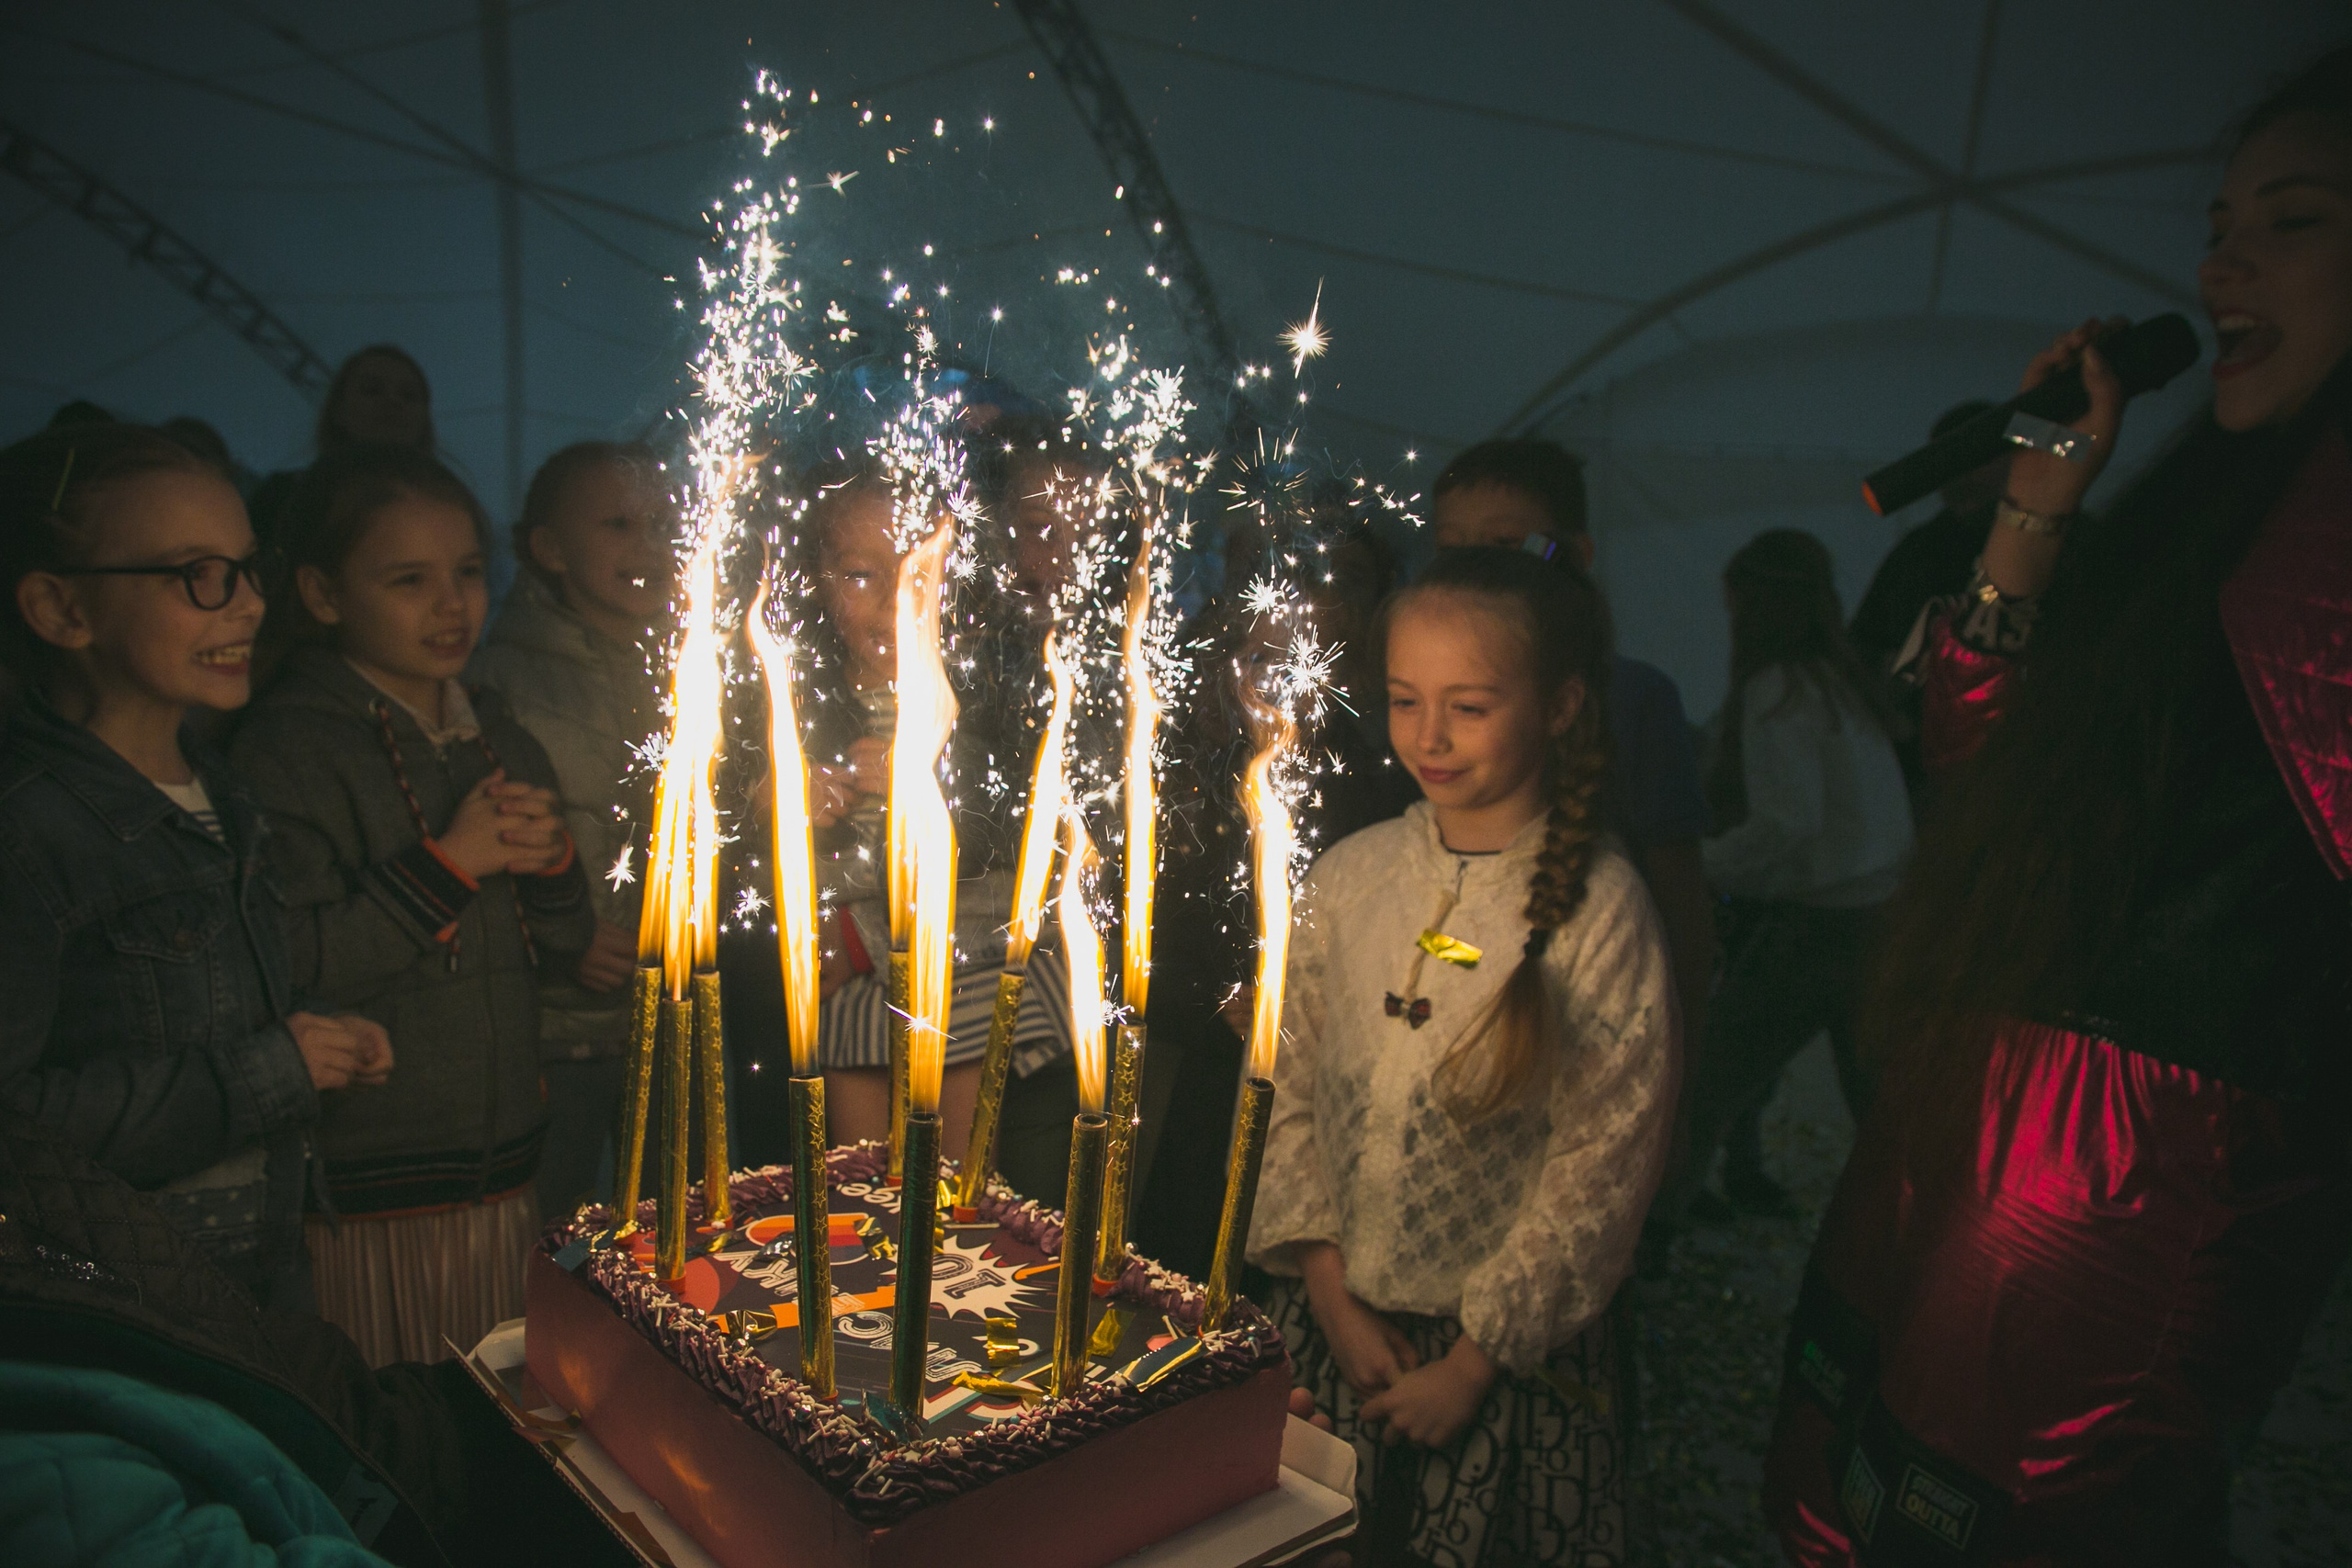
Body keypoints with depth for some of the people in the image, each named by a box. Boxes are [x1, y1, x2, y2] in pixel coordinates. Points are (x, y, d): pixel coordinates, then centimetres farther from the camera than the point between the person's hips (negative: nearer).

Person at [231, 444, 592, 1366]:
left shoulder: (498, 736, 10)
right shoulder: (288, 747, -11)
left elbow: (561, 951, 13)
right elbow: (285, 970, -21)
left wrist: (550, 863, -6)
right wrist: (448, 863, -19)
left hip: (498, 1178, 6)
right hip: (362, 1196, -6)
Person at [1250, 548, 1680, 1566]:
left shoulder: (1597, 907, -14)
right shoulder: (1348, 877, -3)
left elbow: (1603, 1163, -12)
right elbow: (1287, 1090, 2)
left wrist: (1475, 1358, -9)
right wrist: (1333, 1297, -2)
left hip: (1509, 1349, -3)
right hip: (1331, 1321, 4)